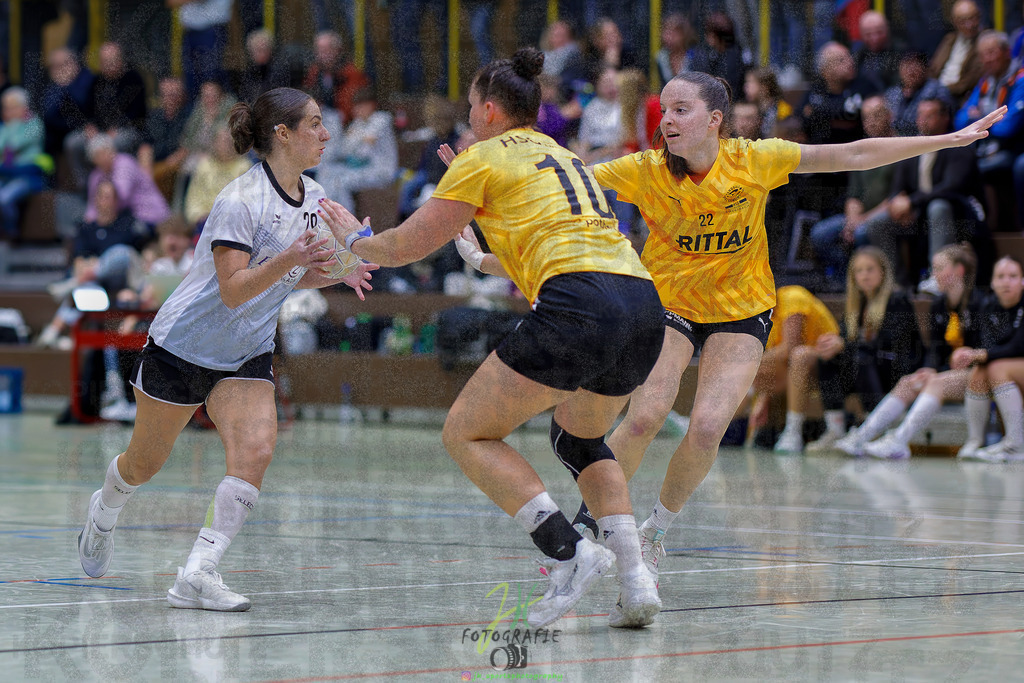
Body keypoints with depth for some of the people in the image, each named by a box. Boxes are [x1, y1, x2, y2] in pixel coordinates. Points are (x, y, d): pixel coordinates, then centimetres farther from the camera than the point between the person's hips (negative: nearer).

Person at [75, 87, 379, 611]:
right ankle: (104, 513, 46)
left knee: (255, 452, -20)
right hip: (182, 345, -5)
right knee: (145, 464, 11)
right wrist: (288, 260, -43)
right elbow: (234, 290, -29)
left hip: (246, 356, 5)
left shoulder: (313, 198, -2)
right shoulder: (240, 200, -24)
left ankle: (197, 577, -18)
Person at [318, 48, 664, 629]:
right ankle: (636, 581, 12)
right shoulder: (564, 157, 29)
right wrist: (481, 259, 57)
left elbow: (407, 246, 13)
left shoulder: (484, 158, 9)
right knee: (580, 436, 29)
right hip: (646, 305, 8)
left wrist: (356, 239, 32)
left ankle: (570, 553, -12)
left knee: (467, 433, 4)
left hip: (578, 308, -8)